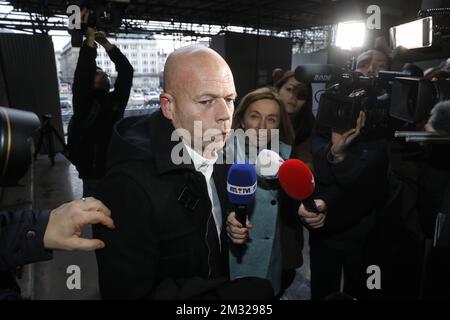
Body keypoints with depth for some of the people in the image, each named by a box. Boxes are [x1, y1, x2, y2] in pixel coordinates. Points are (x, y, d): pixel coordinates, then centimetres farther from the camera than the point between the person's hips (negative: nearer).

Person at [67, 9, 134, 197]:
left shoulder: (116, 100, 9)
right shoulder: (84, 102, -2)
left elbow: (126, 71, 3)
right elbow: (82, 72, -17)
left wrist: (106, 44, 0)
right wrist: (90, 38, -15)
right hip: (94, 174, -4)